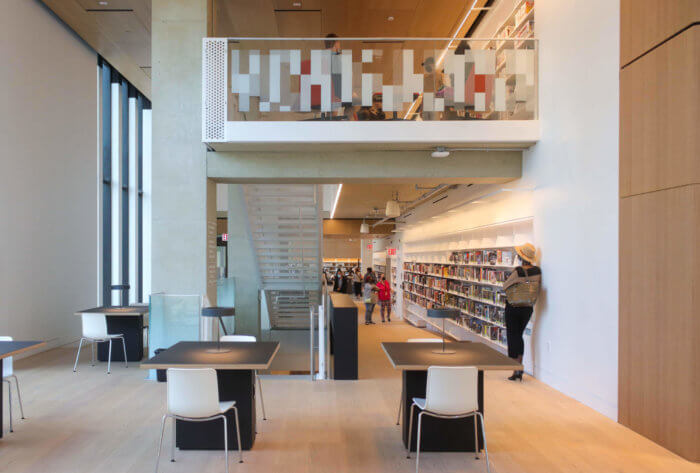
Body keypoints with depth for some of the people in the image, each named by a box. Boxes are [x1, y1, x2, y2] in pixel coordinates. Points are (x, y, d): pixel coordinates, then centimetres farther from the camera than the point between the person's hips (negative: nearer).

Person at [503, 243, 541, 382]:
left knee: (512, 336, 5)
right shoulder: (537, 271, -5)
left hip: (513, 308, -4)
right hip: (528, 308, 5)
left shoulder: (518, 271, -19)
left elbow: (505, 285, -8)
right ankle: (520, 367, 16)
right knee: (519, 335, 19)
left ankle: (515, 371, 5)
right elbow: (538, 288, 5)